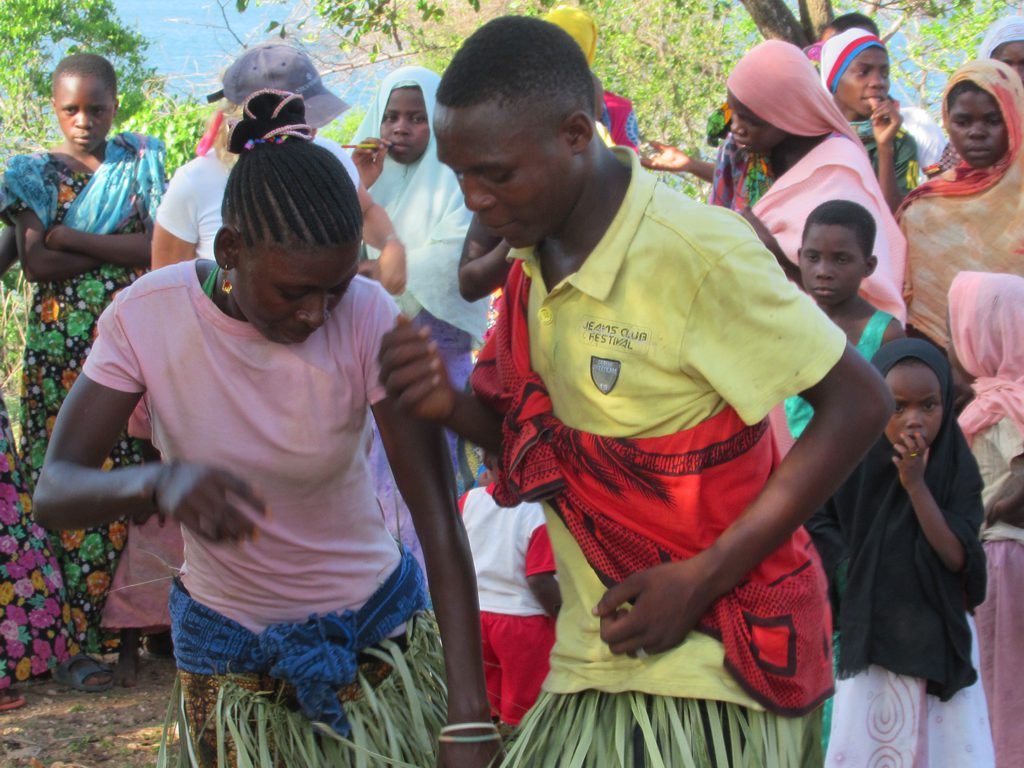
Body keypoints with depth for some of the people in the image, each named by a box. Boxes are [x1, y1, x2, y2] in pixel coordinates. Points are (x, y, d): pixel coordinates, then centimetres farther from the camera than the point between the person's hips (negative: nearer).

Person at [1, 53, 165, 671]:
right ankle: (85, 629, 2)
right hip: (62, 346, 0)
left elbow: (162, 247, -5)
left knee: (138, 471, -4)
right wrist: (122, 247, -8)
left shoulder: (142, 163, 9)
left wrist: (73, 238, -10)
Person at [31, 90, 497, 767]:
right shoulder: (146, 317, -19)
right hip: (225, 652, 1)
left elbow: (439, 516, -24)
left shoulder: (368, 317, -23)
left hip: (375, 629, 0)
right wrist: (161, 483, -45)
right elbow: (53, 492, -22)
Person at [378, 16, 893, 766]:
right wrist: (451, 406, -8)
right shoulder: (537, 263, 4)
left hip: (707, 669, -6)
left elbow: (858, 404, -15)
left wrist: (700, 580, -18)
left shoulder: (696, 252, -18)